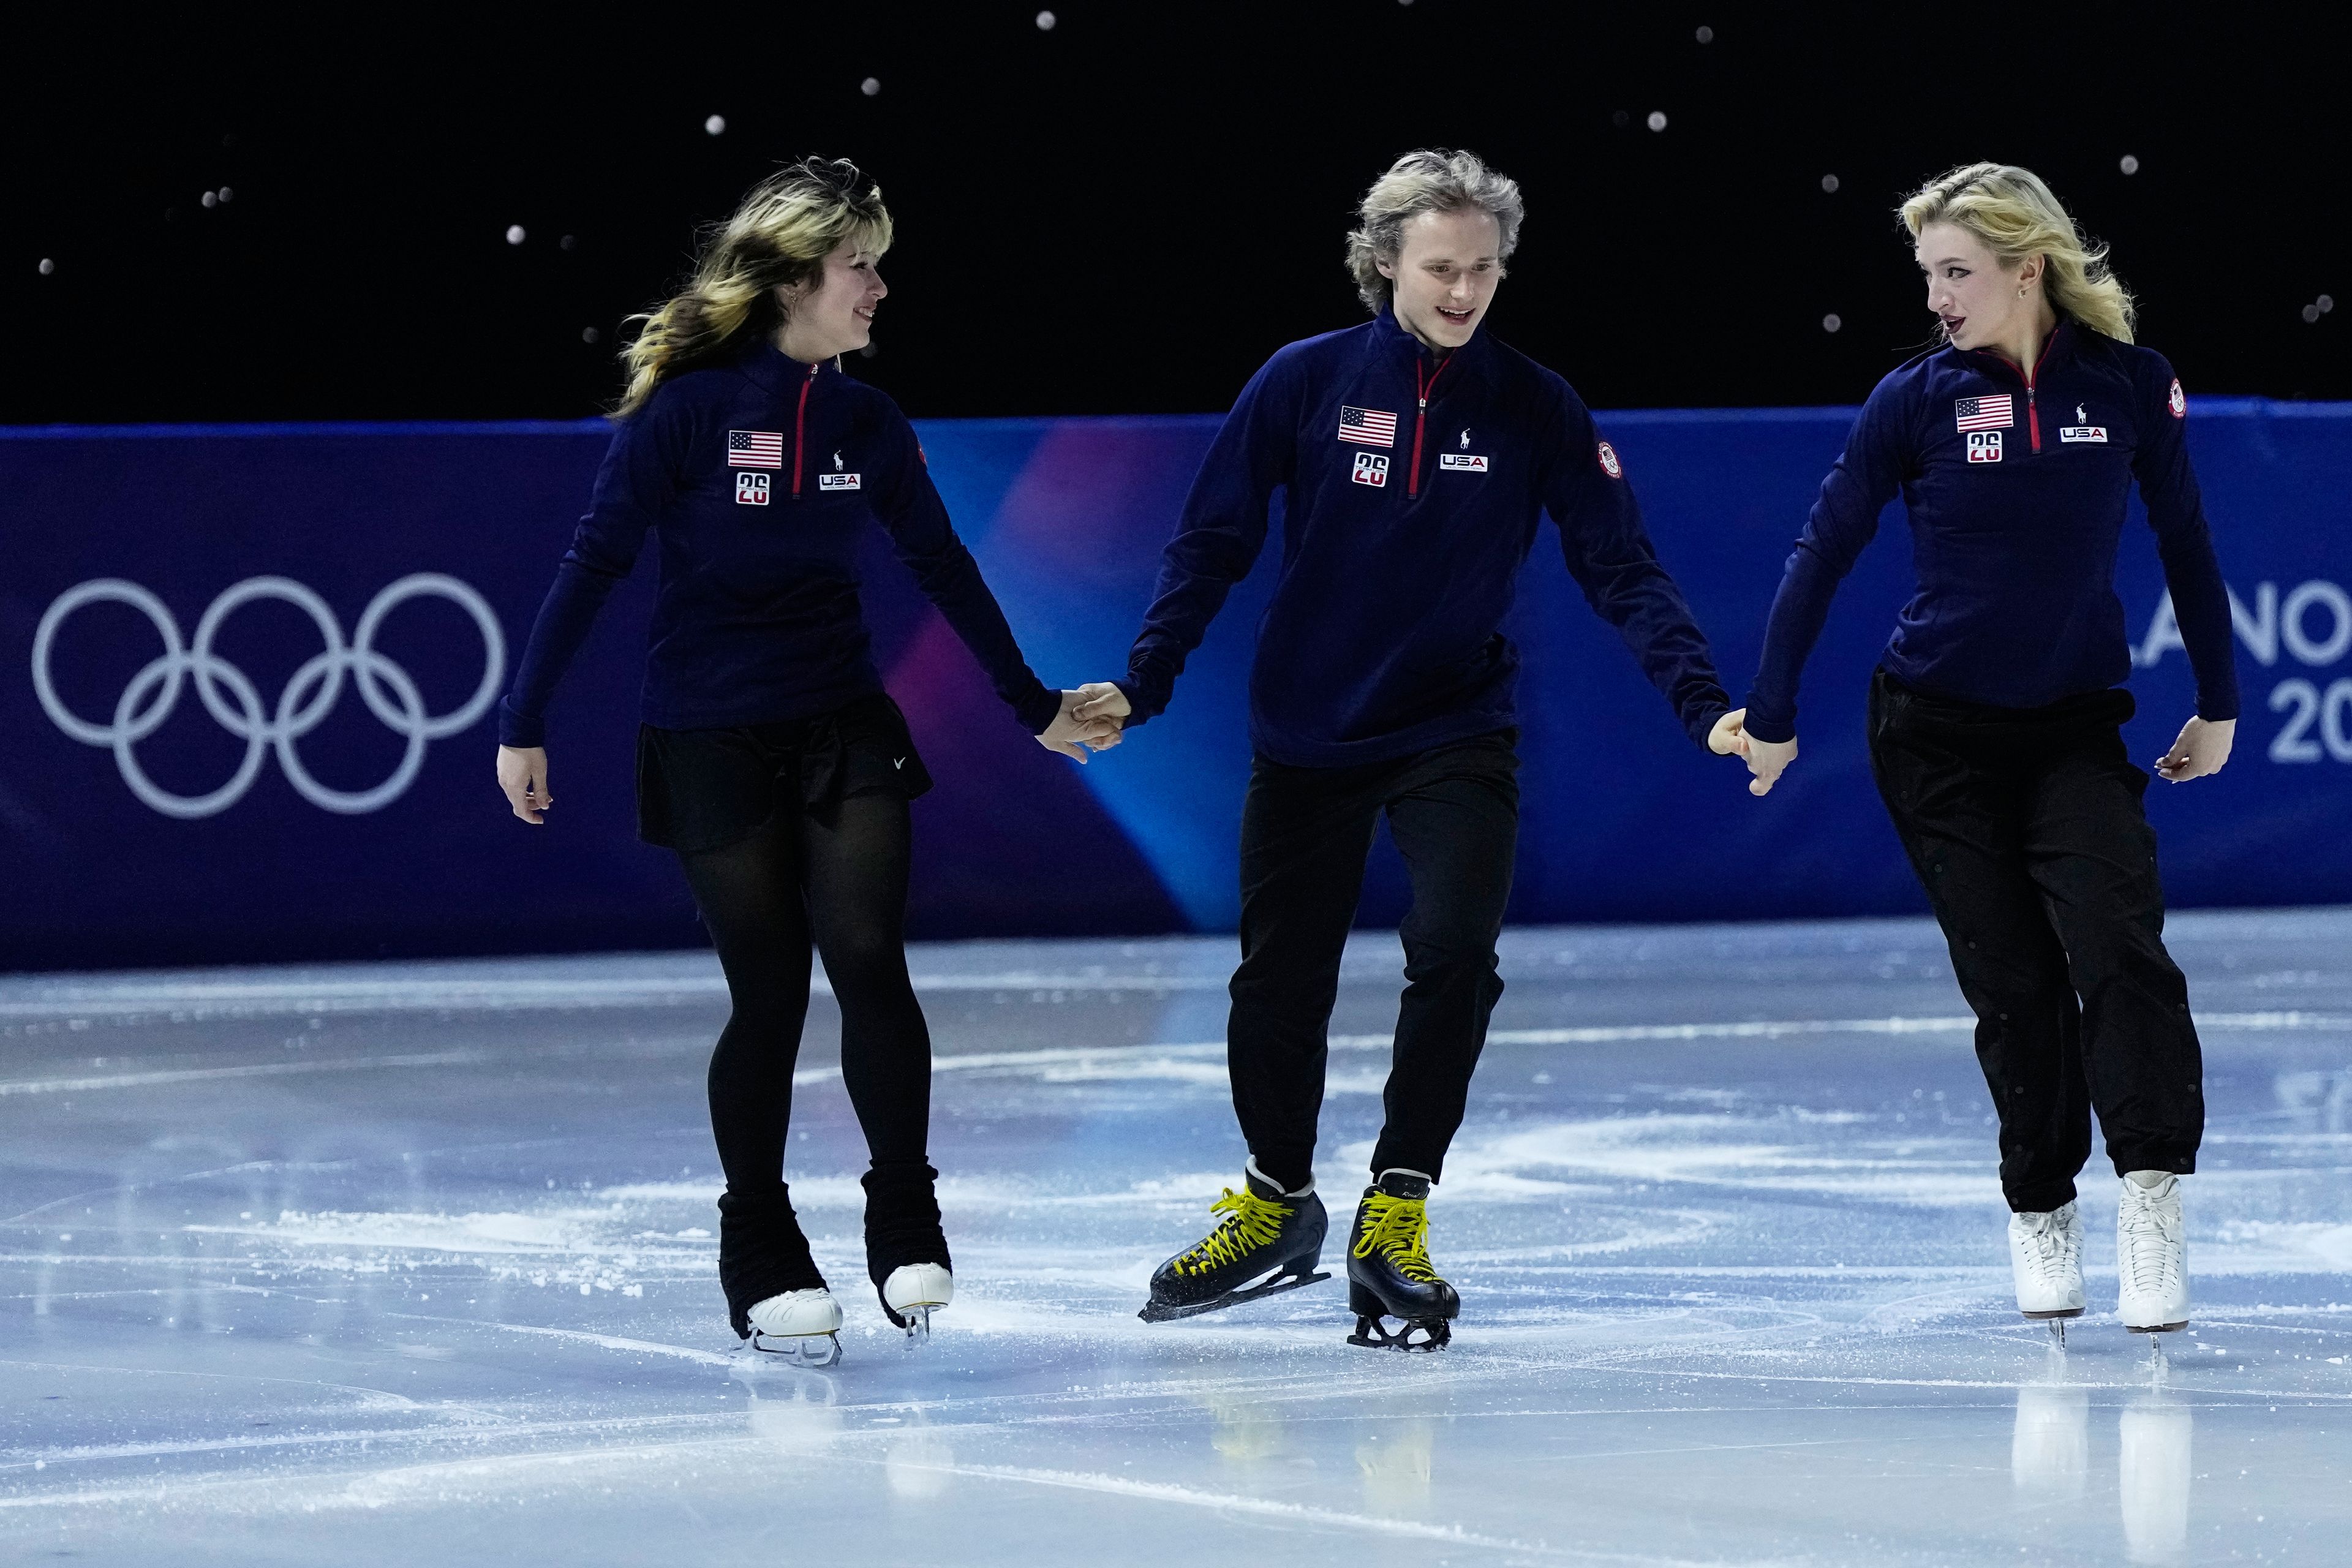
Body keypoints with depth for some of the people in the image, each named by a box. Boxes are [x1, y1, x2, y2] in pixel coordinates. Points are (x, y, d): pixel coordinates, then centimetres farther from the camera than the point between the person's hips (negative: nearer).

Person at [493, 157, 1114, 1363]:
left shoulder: (866, 424, 2)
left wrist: (1034, 706, 21)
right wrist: (523, 724, -8)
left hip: (844, 728, 3)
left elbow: (942, 567, 14)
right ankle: (760, 1253, 16)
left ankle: (905, 1220, 0)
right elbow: (593, 563, -8)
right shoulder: (688, 409, -12)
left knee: (867, 957, -15)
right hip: (710, 742, -3)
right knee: (768, 998, -1)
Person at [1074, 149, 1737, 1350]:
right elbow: (1212, 543, -2)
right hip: (1307, 733, 1)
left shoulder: (1535, 408, -4)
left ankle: (1396, 1211, -4)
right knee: (1278, 981, 7)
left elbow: (1621, 569, -6)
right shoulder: (1307, 383, -6)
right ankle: (1277, 1205, 31)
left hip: (1458, 733, -1)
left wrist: (1703, 702, -18)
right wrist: (1140, 685, -11)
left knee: (1454, 955, -19)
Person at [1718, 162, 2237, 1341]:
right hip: (1939, 731, 0)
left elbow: (2184, 541, 7)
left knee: (2119, 945, -20)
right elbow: (1823, 552, 1)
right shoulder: (1918, 400, -5)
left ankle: (2151, 1202, -20)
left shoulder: (2129, 384, -4)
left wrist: (2217, 705, 12)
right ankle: (2040, 1215, 17)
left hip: (2078, 727, 0)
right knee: (2011, 981, 2)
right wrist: (1771, 715, 3)